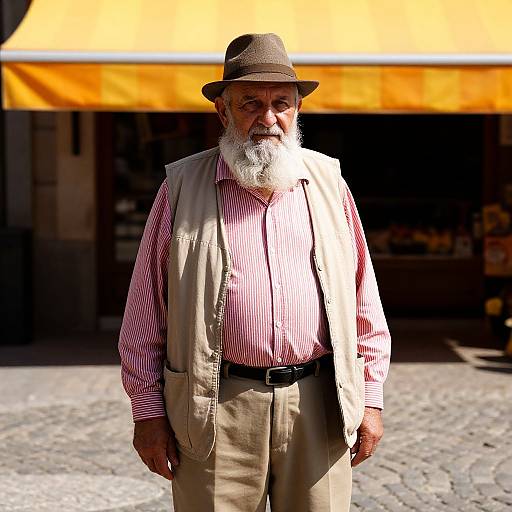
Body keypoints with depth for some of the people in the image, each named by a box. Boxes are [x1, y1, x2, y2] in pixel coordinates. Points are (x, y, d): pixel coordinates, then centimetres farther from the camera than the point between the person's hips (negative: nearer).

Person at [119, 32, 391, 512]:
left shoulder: (328, 181, 10)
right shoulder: (182, 186, 3)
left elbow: (364, 305, 12)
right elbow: (144, 313, 4)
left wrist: (370, 399, 8)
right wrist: (147, 410, 0)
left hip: (320, 406, 2)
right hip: (219, 407, -2)